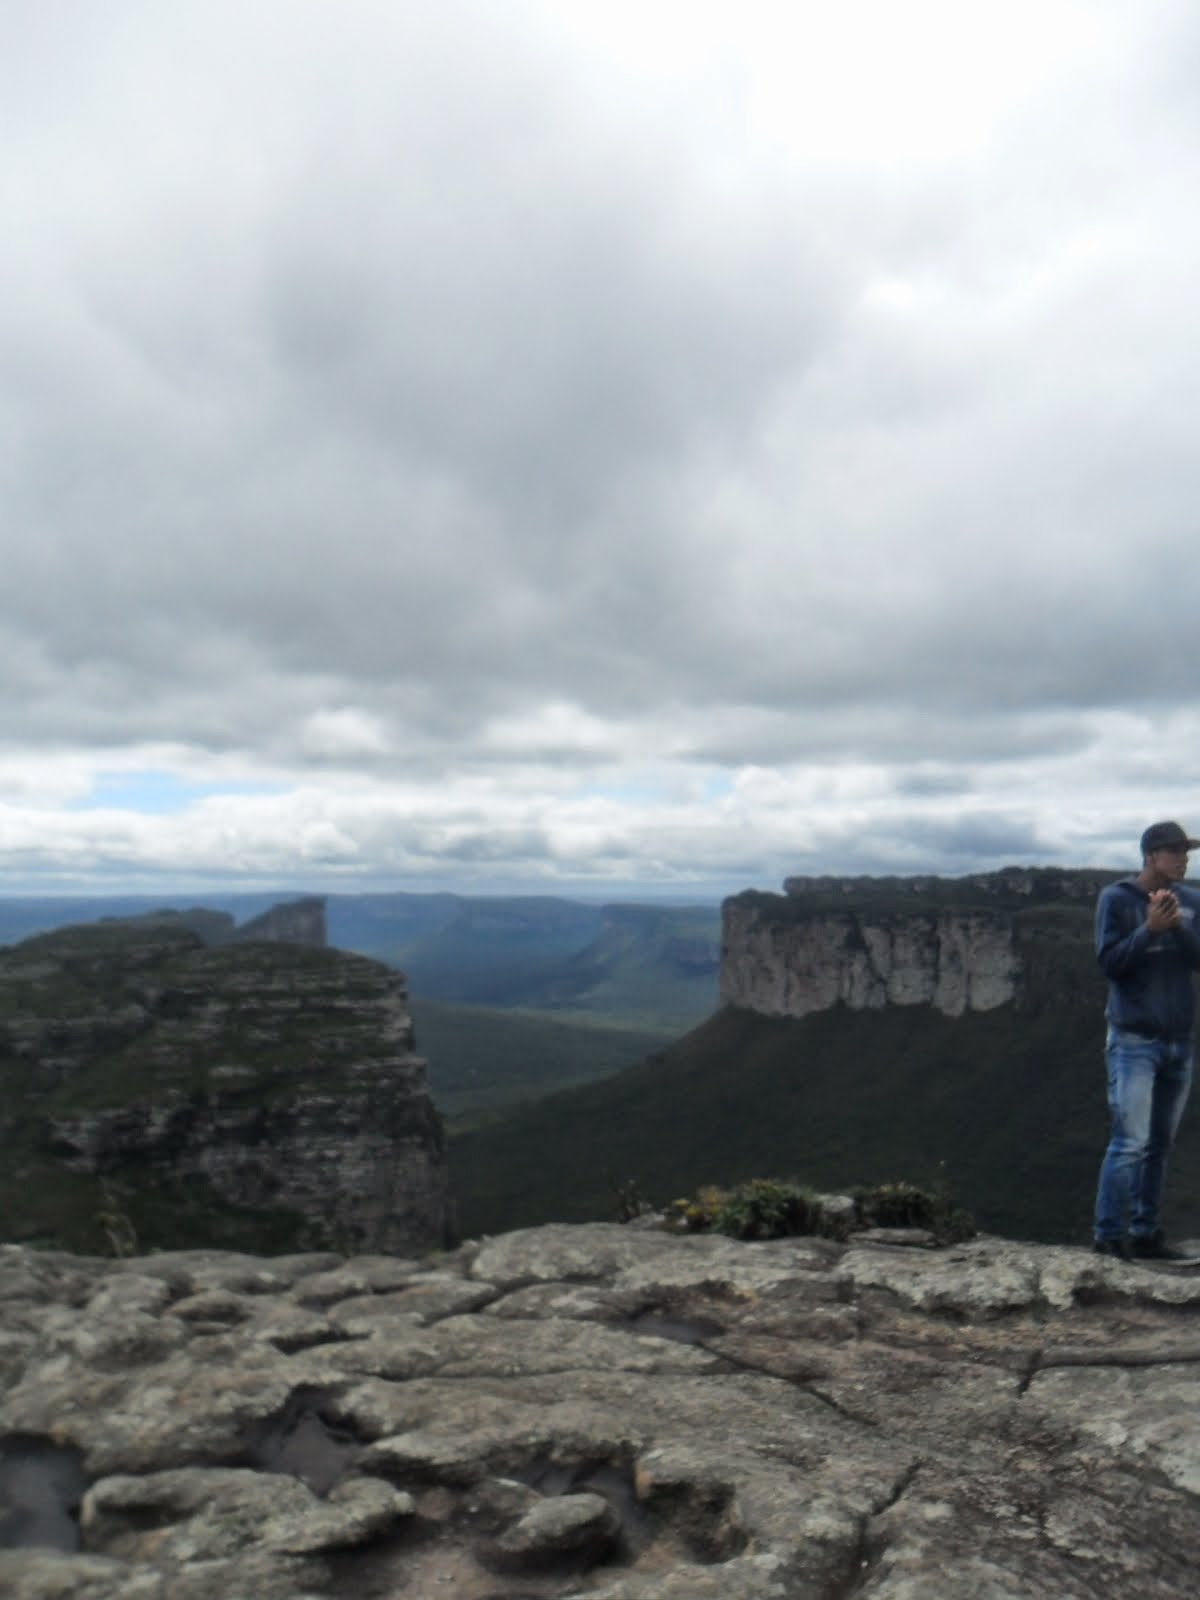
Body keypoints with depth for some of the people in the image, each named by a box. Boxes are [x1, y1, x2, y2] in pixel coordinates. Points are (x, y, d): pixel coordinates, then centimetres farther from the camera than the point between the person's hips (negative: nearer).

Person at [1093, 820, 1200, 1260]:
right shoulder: (1116, 899, -6)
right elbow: (1109, 963, -10)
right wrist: (1149, 928, -21)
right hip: (1134, 1042, -5)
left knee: (1161, 1143, 10)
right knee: (1131, 1143, -8)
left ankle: (1144, 1233, 18)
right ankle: (1108, 1235, 0)